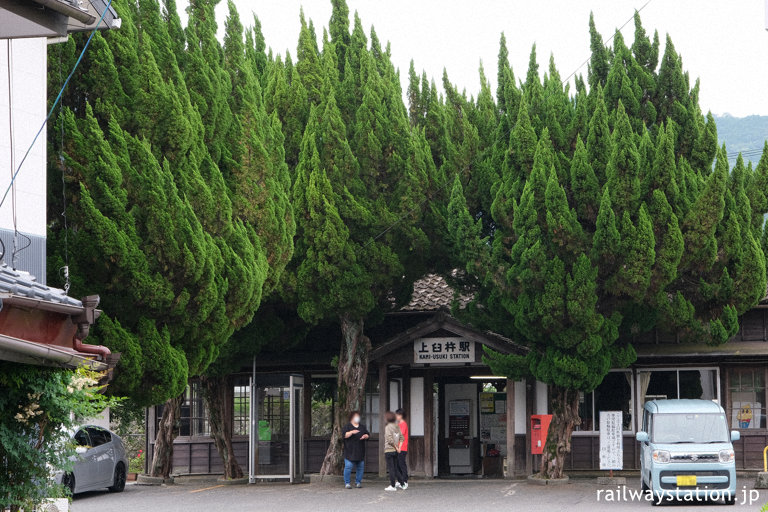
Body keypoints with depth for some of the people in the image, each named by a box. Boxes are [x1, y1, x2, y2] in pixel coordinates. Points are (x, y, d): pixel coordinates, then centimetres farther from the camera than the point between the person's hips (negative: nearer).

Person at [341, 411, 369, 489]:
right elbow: (344, 435, -10)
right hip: (350, 452, -5)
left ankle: (358, 482, 13)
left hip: (360, 452, 5)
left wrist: (365, 436, -6)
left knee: (360, 467, 4)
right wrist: (351, 432, -23)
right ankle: (347, 483, -3)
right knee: (348, 466, -10)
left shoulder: (362, 427, 17)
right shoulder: (347, 426, 2)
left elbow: (368, 434, 17)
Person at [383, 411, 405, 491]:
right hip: (395, 451, 7)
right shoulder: (397, 427, 8)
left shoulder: (388, 427, -12)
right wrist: (398, 447, 5)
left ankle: (392, 486, 0)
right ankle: (401, 483, 17)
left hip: (389, 450, -7)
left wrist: (396, 447, -8)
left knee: (391, 468, -2)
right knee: (395, 468, 16)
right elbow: (401, 438, 8)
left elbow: (390, 439, -18)